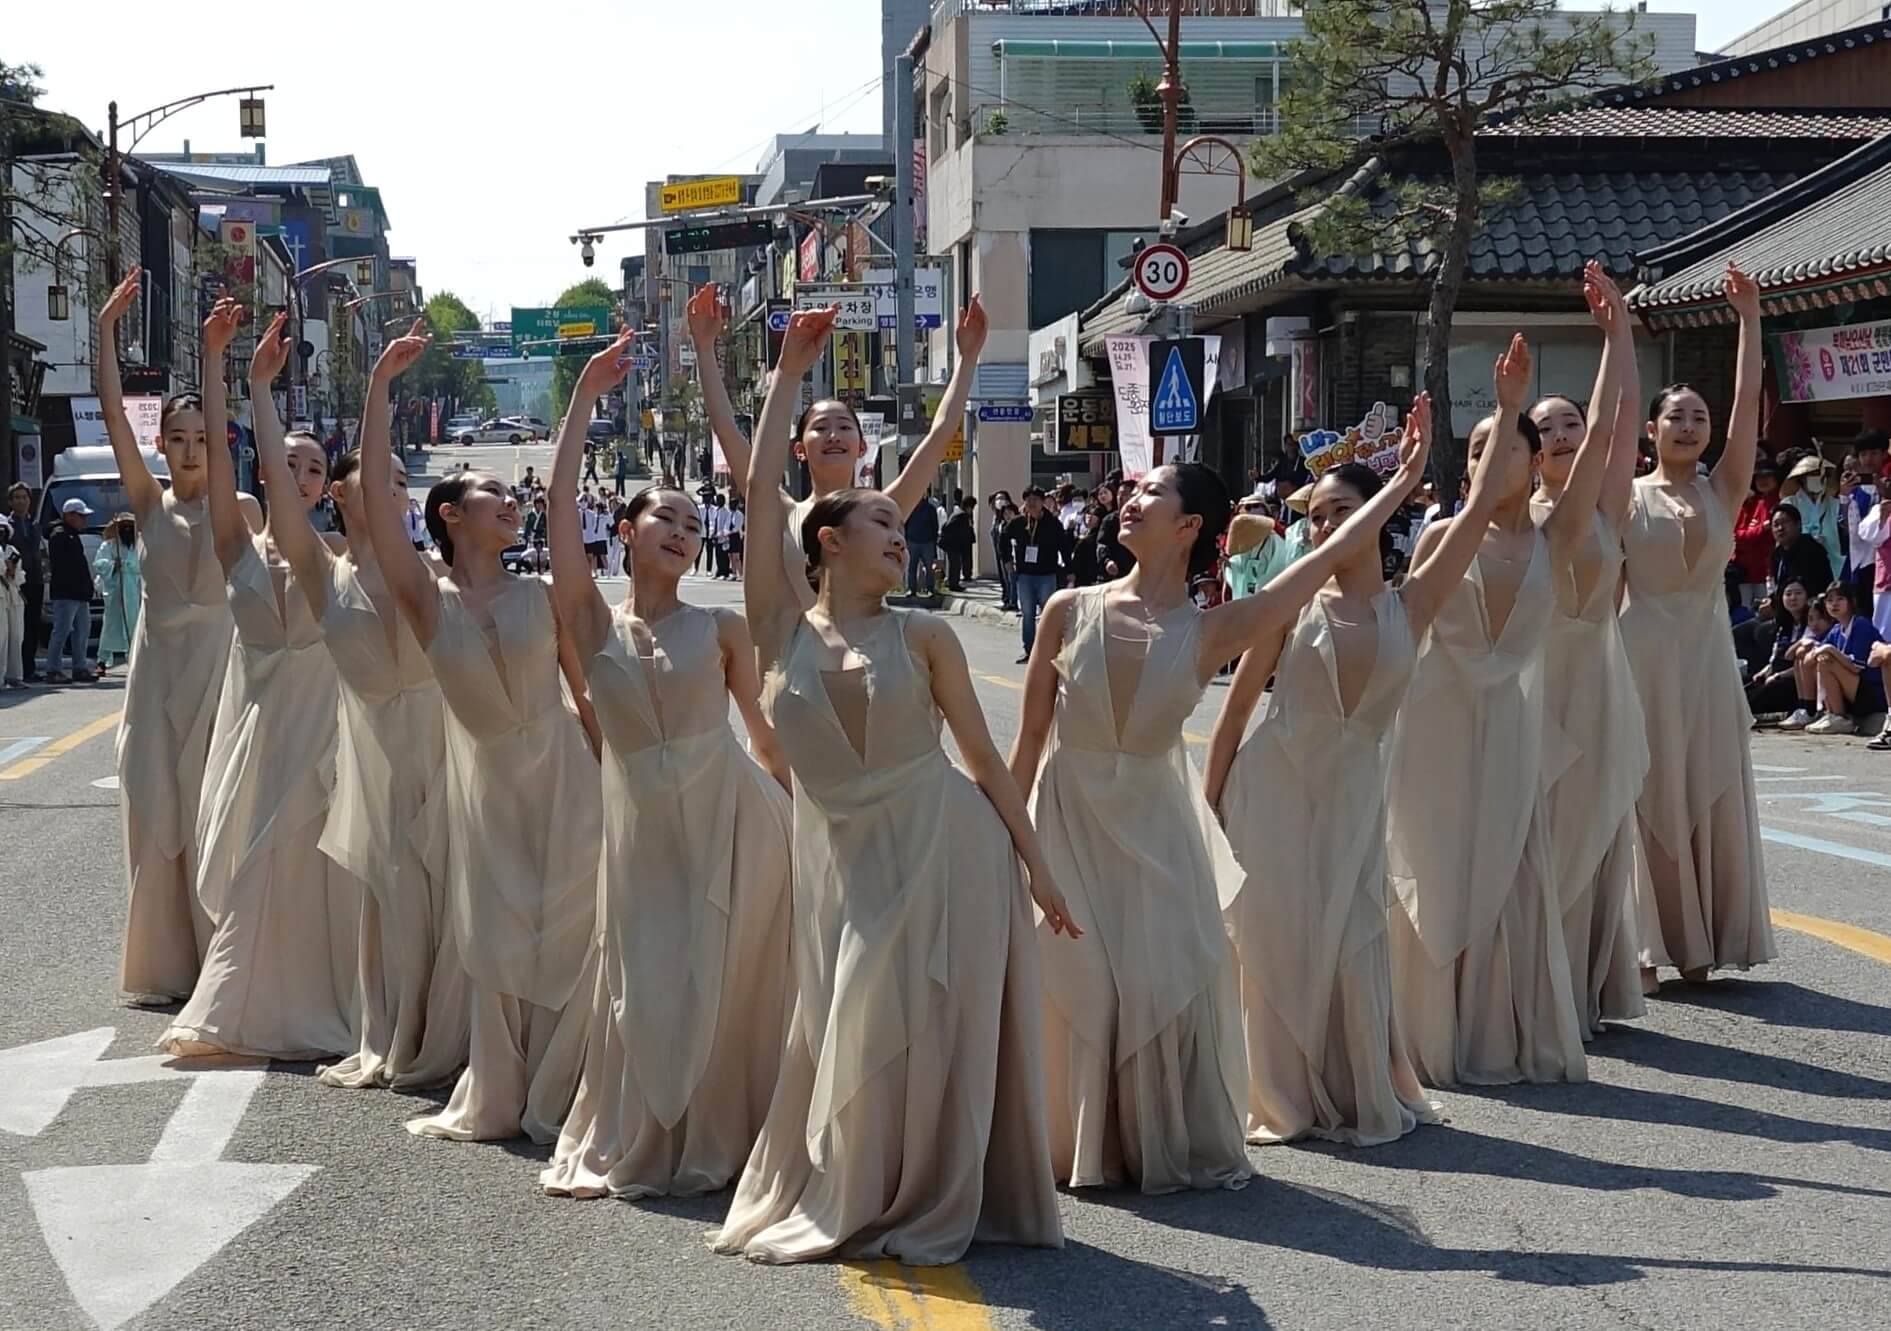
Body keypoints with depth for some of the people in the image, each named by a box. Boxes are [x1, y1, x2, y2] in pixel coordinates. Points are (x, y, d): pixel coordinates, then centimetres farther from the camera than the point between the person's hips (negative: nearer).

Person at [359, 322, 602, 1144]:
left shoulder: (542, 596, -2)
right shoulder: (428, 602, -5)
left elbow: (588, 693, 4)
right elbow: (377, 498, -13)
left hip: (563, 771, 0)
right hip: (483, 778, 0)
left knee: (567, 931, -2)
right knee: (495, 943, 8)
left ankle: (553, 1099, 11)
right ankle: (494, 1103, 21)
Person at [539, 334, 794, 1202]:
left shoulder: (721, 629, 3)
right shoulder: (592, 622, 3)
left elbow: (765, 733, 9)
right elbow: (560, 502, -4)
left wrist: (800, 816, 10)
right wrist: (585, 396, -4)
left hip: (731, 813, 0)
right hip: (643, 825, 1)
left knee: (722, 983, 3)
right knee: (643, 987, 5)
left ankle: (712, 1142, 18)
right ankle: (632, 1147, 22)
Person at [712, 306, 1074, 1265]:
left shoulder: (923, 636, 0)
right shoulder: (781, 627, 1)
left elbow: (984, 757, 5)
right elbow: (761, 491, -5)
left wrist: (1035, 868, 3)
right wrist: (788, 374, -1)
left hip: (944, 847, -1)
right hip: (842, 857, 1)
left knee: (926, 1034, 0)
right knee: (837, 1034, 7)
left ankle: (923, 1210, 15)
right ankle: (837, 1204, 24)